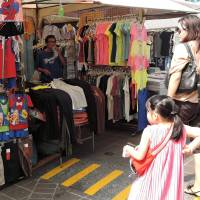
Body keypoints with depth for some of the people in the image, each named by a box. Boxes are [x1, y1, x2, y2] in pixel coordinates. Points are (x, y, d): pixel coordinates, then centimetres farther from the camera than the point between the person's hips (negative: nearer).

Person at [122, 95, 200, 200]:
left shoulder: (149, 131, -18)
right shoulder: (181, 128, -5)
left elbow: (140, 156, -14)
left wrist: (129, 149, 5)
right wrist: (191, 147, 4)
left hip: (153, 178, -3)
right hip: (172, 178, 4)